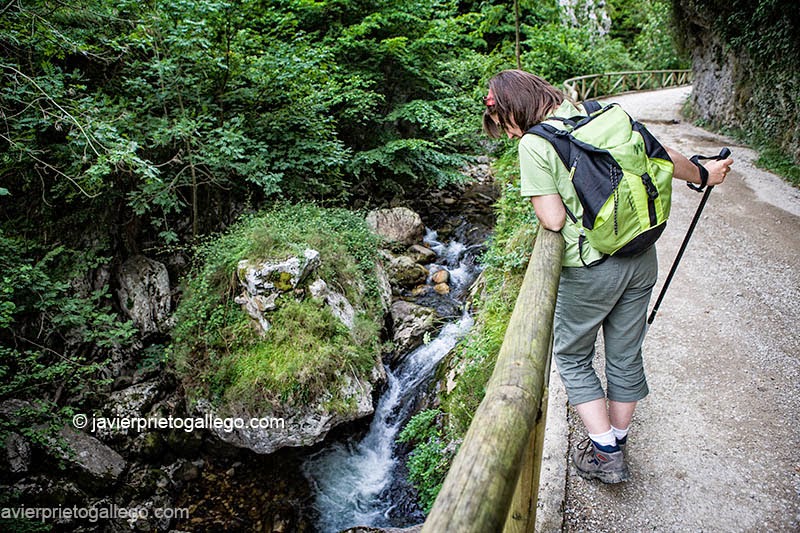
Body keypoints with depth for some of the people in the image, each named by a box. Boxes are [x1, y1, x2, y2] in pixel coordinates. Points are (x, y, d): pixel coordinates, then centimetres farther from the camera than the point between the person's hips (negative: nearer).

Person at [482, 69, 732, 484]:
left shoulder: (534, 144, -14)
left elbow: (553, 220, -17)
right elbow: (662, 157, 11)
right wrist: (703, 175, 29)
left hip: (590, 270, -6)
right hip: (641, 259, 7)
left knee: (572, 357, 16)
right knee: (626, 357, 19)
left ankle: (605, 453, 18)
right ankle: (617, 442, 37)